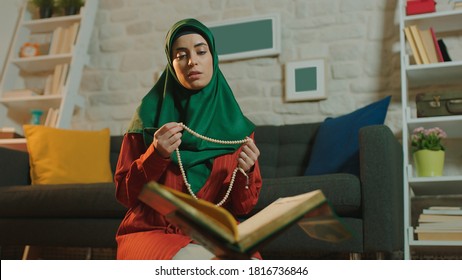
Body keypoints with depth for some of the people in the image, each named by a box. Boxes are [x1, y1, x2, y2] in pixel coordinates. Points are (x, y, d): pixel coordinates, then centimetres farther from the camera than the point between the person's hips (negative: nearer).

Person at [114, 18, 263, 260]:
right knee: (194, 260, -37)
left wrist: (244, 174, -16)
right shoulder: (150, 115, 3)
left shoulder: (238, 126, 7)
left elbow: (243, 207, 6)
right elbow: (125, 195, 2)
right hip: (151, 232, -2)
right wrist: (155, 155, -16)